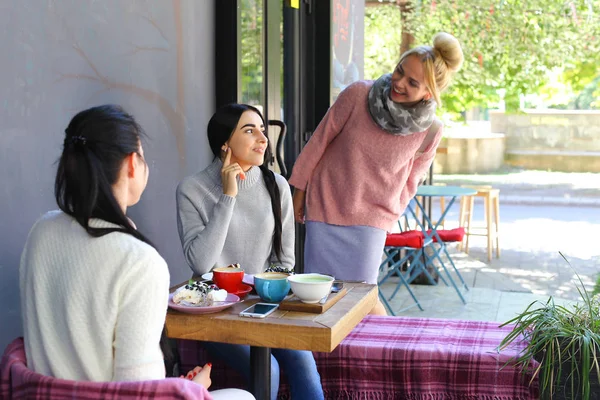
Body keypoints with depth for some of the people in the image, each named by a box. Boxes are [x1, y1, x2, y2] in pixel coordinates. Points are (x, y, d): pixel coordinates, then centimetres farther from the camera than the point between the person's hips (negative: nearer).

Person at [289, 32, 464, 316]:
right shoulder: (357, 95, -15)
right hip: (324, 207, 1)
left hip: (371, 220, -1)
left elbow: (410, 181, 5)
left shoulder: (430, 130, -11)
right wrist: (300, 189, 4)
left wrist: (388, 216, 4)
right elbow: (320, 140, -2)